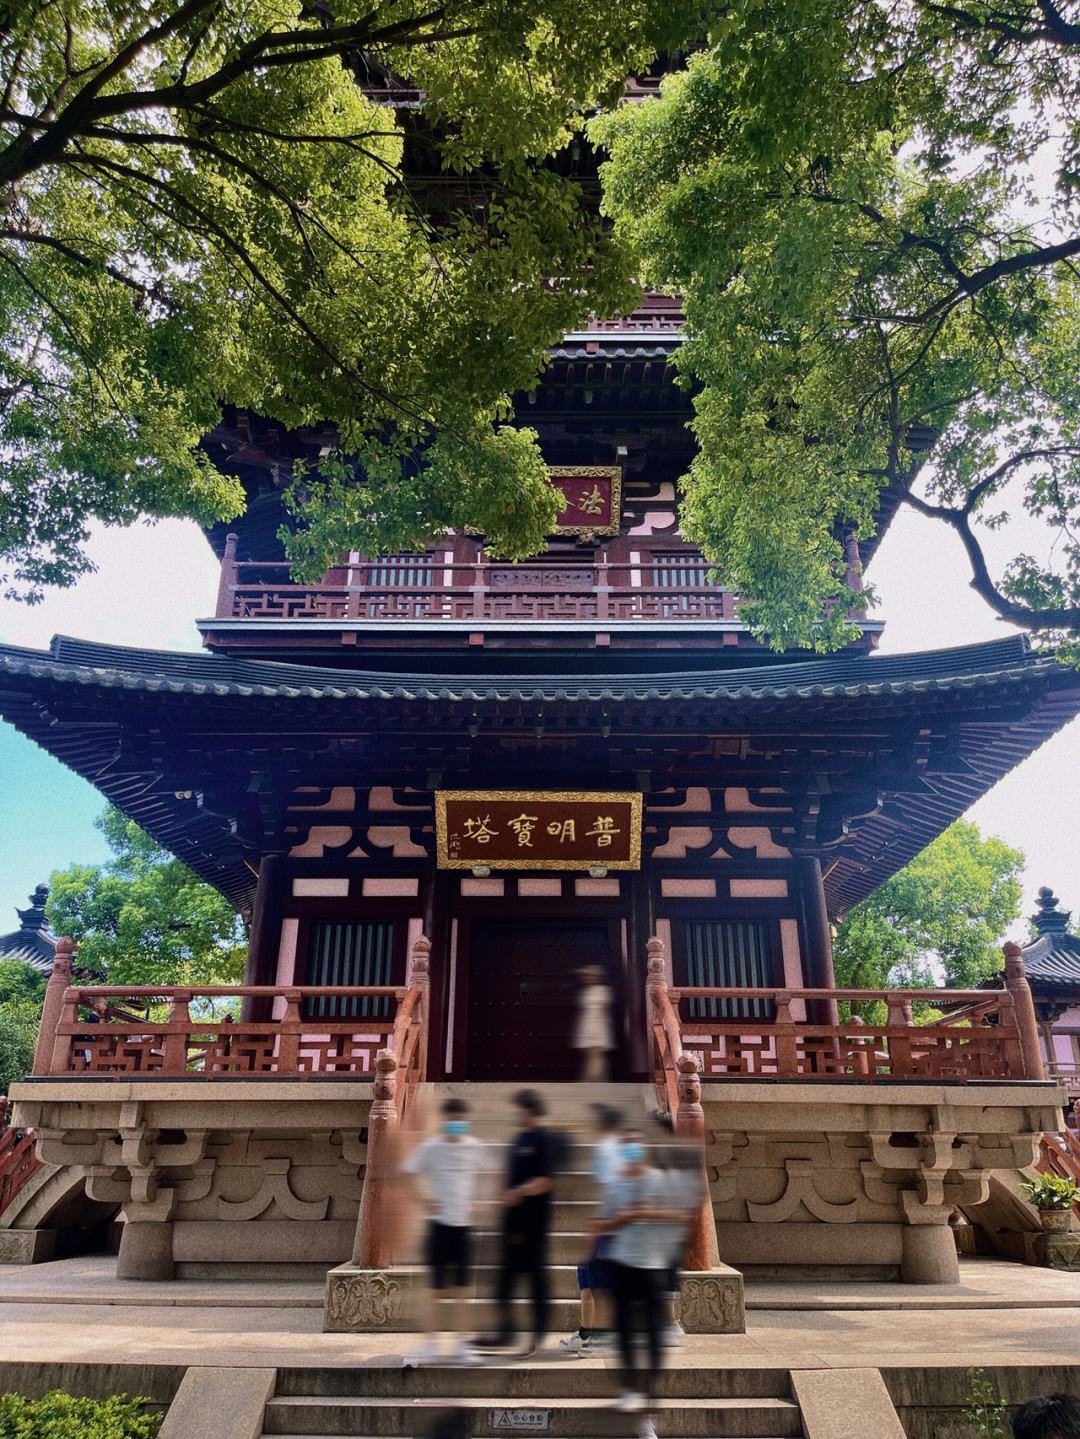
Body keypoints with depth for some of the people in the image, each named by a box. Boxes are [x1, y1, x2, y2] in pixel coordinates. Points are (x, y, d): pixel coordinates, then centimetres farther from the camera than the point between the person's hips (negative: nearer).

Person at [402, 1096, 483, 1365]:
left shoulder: (473, 1146, 1)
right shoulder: (430, 1148, -11)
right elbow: (405, 1176, -5)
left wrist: (471, 1201, 10)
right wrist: (423, 1200, -11)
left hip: (464, 1225, 3)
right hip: (439, 1224, -3)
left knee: (461, 1289, 8)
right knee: (438, 1289, 4)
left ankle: (461, 1345, 19)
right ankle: (431, 1345, 17)